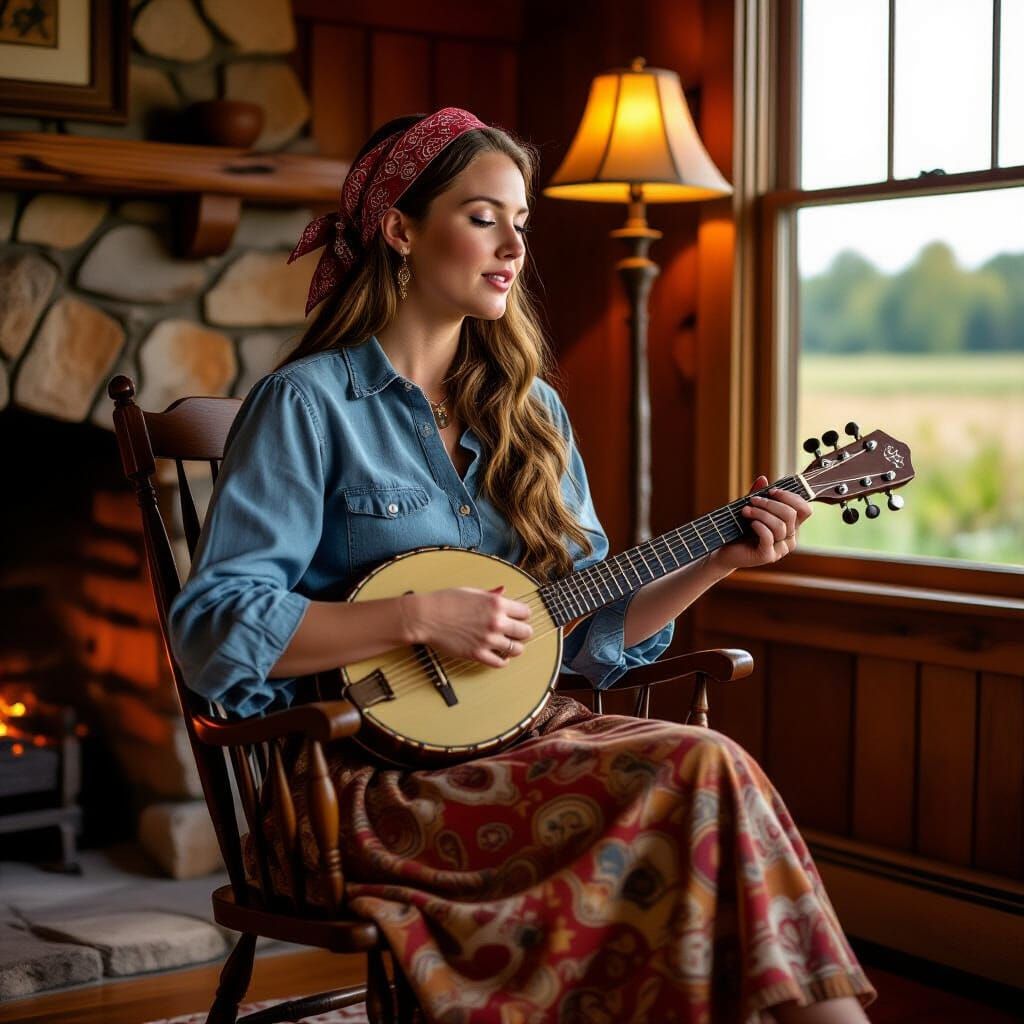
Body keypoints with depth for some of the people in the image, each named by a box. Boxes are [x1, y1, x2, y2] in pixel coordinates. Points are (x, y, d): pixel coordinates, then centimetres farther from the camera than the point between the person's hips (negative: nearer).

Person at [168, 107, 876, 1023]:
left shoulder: (529, 410, 14)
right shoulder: (310, 404, -6)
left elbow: (585, 629, 16)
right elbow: (210, 630, -13)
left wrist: (717, 563, 2)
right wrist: (421, 616, -19)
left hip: (522, 737, 6)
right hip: (378, 778, -6)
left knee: (706, 770, -25)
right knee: (701, 774, -25)